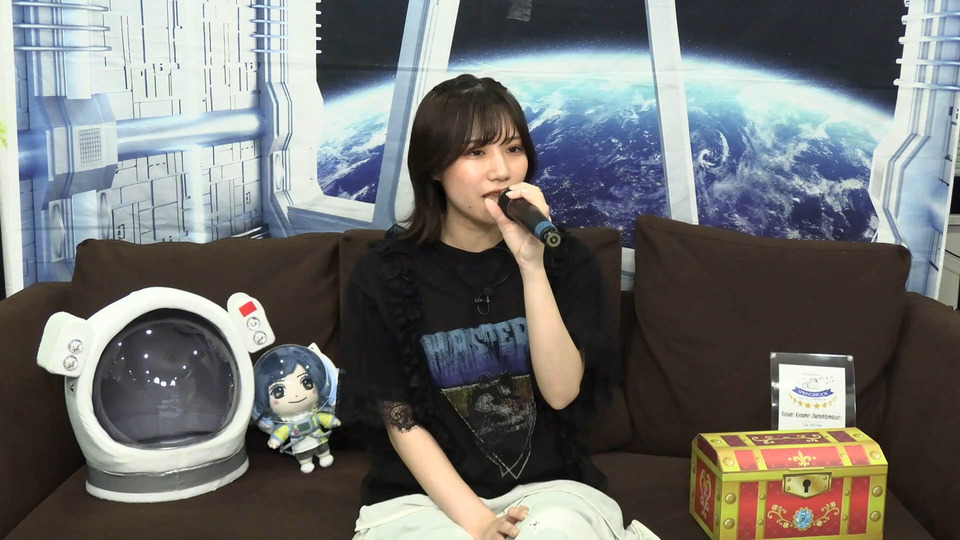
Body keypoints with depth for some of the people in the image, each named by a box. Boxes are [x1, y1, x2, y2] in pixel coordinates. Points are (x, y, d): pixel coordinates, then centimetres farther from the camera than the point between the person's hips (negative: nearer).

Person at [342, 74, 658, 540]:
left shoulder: (564, 258, 1)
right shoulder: (384, 274, -4)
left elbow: (561, 392, -10)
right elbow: (400, 421, -4)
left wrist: (532, 267, -20)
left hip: (547, 485, 1)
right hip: (425, 495, 0)